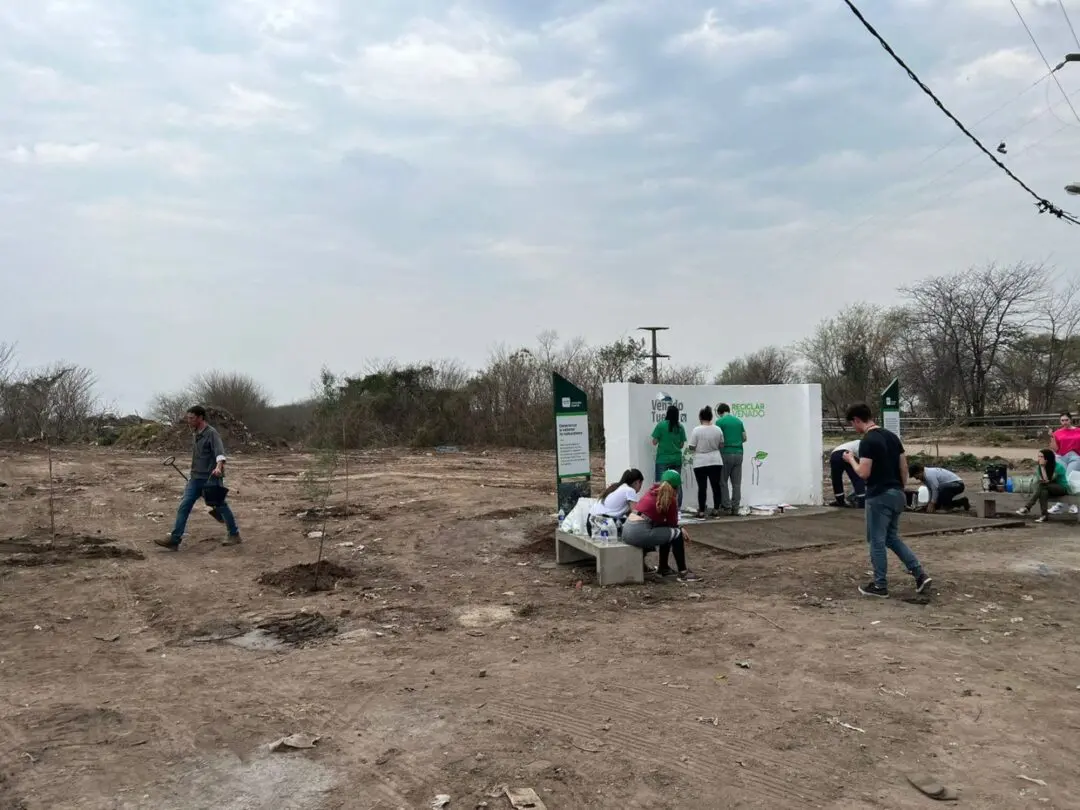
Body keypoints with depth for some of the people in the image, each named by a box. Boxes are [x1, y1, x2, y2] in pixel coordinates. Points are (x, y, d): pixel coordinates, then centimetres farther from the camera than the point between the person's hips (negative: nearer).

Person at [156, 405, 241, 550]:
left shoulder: (211, 433, -13)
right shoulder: (194, 434, 13)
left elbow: (220, 452, -28)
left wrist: (219, 466, -46)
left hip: (211, 479, -7)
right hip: (195, 478, 7)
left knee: (220, 506, 3)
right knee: (183, 507, -1)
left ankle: (234, 535, 18)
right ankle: (174, 540, -2)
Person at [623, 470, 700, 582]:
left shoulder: (653, 492, 19)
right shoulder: (670, 499, -2)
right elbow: (672, 523, 7)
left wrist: (679, 529, 21)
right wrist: (680, 531, 29)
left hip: (627, 529, 8)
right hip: (639, 532, -8)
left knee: (666, 531, 26)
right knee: (677, 534, 2)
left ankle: (663, 568, 34)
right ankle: (683, 573, 8)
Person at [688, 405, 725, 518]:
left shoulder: (696, 430, -12)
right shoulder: (718, 430, 0)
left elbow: (691, 447, -10)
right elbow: (721, 446, 8)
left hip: (701, 463, -3)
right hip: (716, 462, 3)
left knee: (702, 487, 0)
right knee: (716, 485, 11)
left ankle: (701, 511, 2)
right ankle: (716, 509, 15)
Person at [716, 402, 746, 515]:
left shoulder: (720, 422, -6)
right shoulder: (739, 421, 9)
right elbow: (744, 438, 12)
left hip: (726, 454, -4)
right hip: (738, 453, 4)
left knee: (723, 482, 5)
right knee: (736, 483, 8)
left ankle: (727, 507, 1)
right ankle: (735, 508, 8)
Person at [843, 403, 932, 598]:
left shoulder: (867, 441, -17)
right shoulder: (892, 436, 10)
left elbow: (864, 473, -22)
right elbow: (904, 467, 13)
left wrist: (851, 460, -4)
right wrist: (902, 489, 20)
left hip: (879, 497, -9)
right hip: (896, 494, 9)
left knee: (877, 542, 3)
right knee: (892, 538, 20)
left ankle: (880, 586, 12)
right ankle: (920, 574, 14)